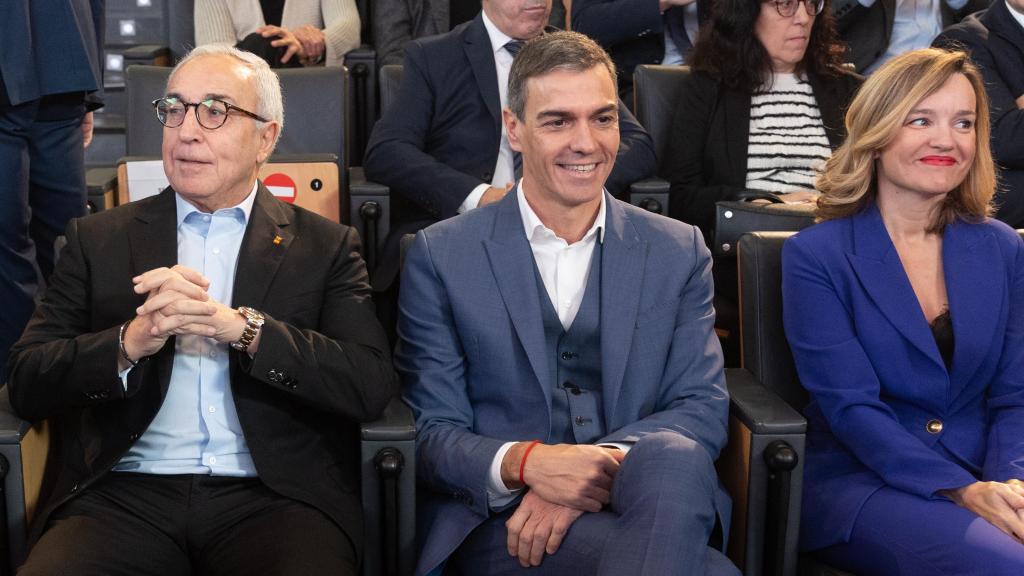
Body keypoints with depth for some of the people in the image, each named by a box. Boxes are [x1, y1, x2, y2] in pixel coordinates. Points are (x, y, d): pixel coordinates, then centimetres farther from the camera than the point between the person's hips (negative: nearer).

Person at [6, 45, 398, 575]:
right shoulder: (99, 240, 14)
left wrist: (242, 328, -15)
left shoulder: (325, 247, 10)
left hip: (274, 497, -1)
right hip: (125, 495, 1)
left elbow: (373, 385, -4)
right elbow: (26, 383, 5)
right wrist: (130, 343, -14)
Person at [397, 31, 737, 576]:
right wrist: (524, 463, -21)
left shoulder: (678, 252, 11)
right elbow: (431, 432, 2)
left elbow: (703, 408, 3)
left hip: (642, 497, 4)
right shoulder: (441, 256, 4)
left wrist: (602, 468, -18)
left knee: (674, 456, -36)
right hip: (503, 516, -4)